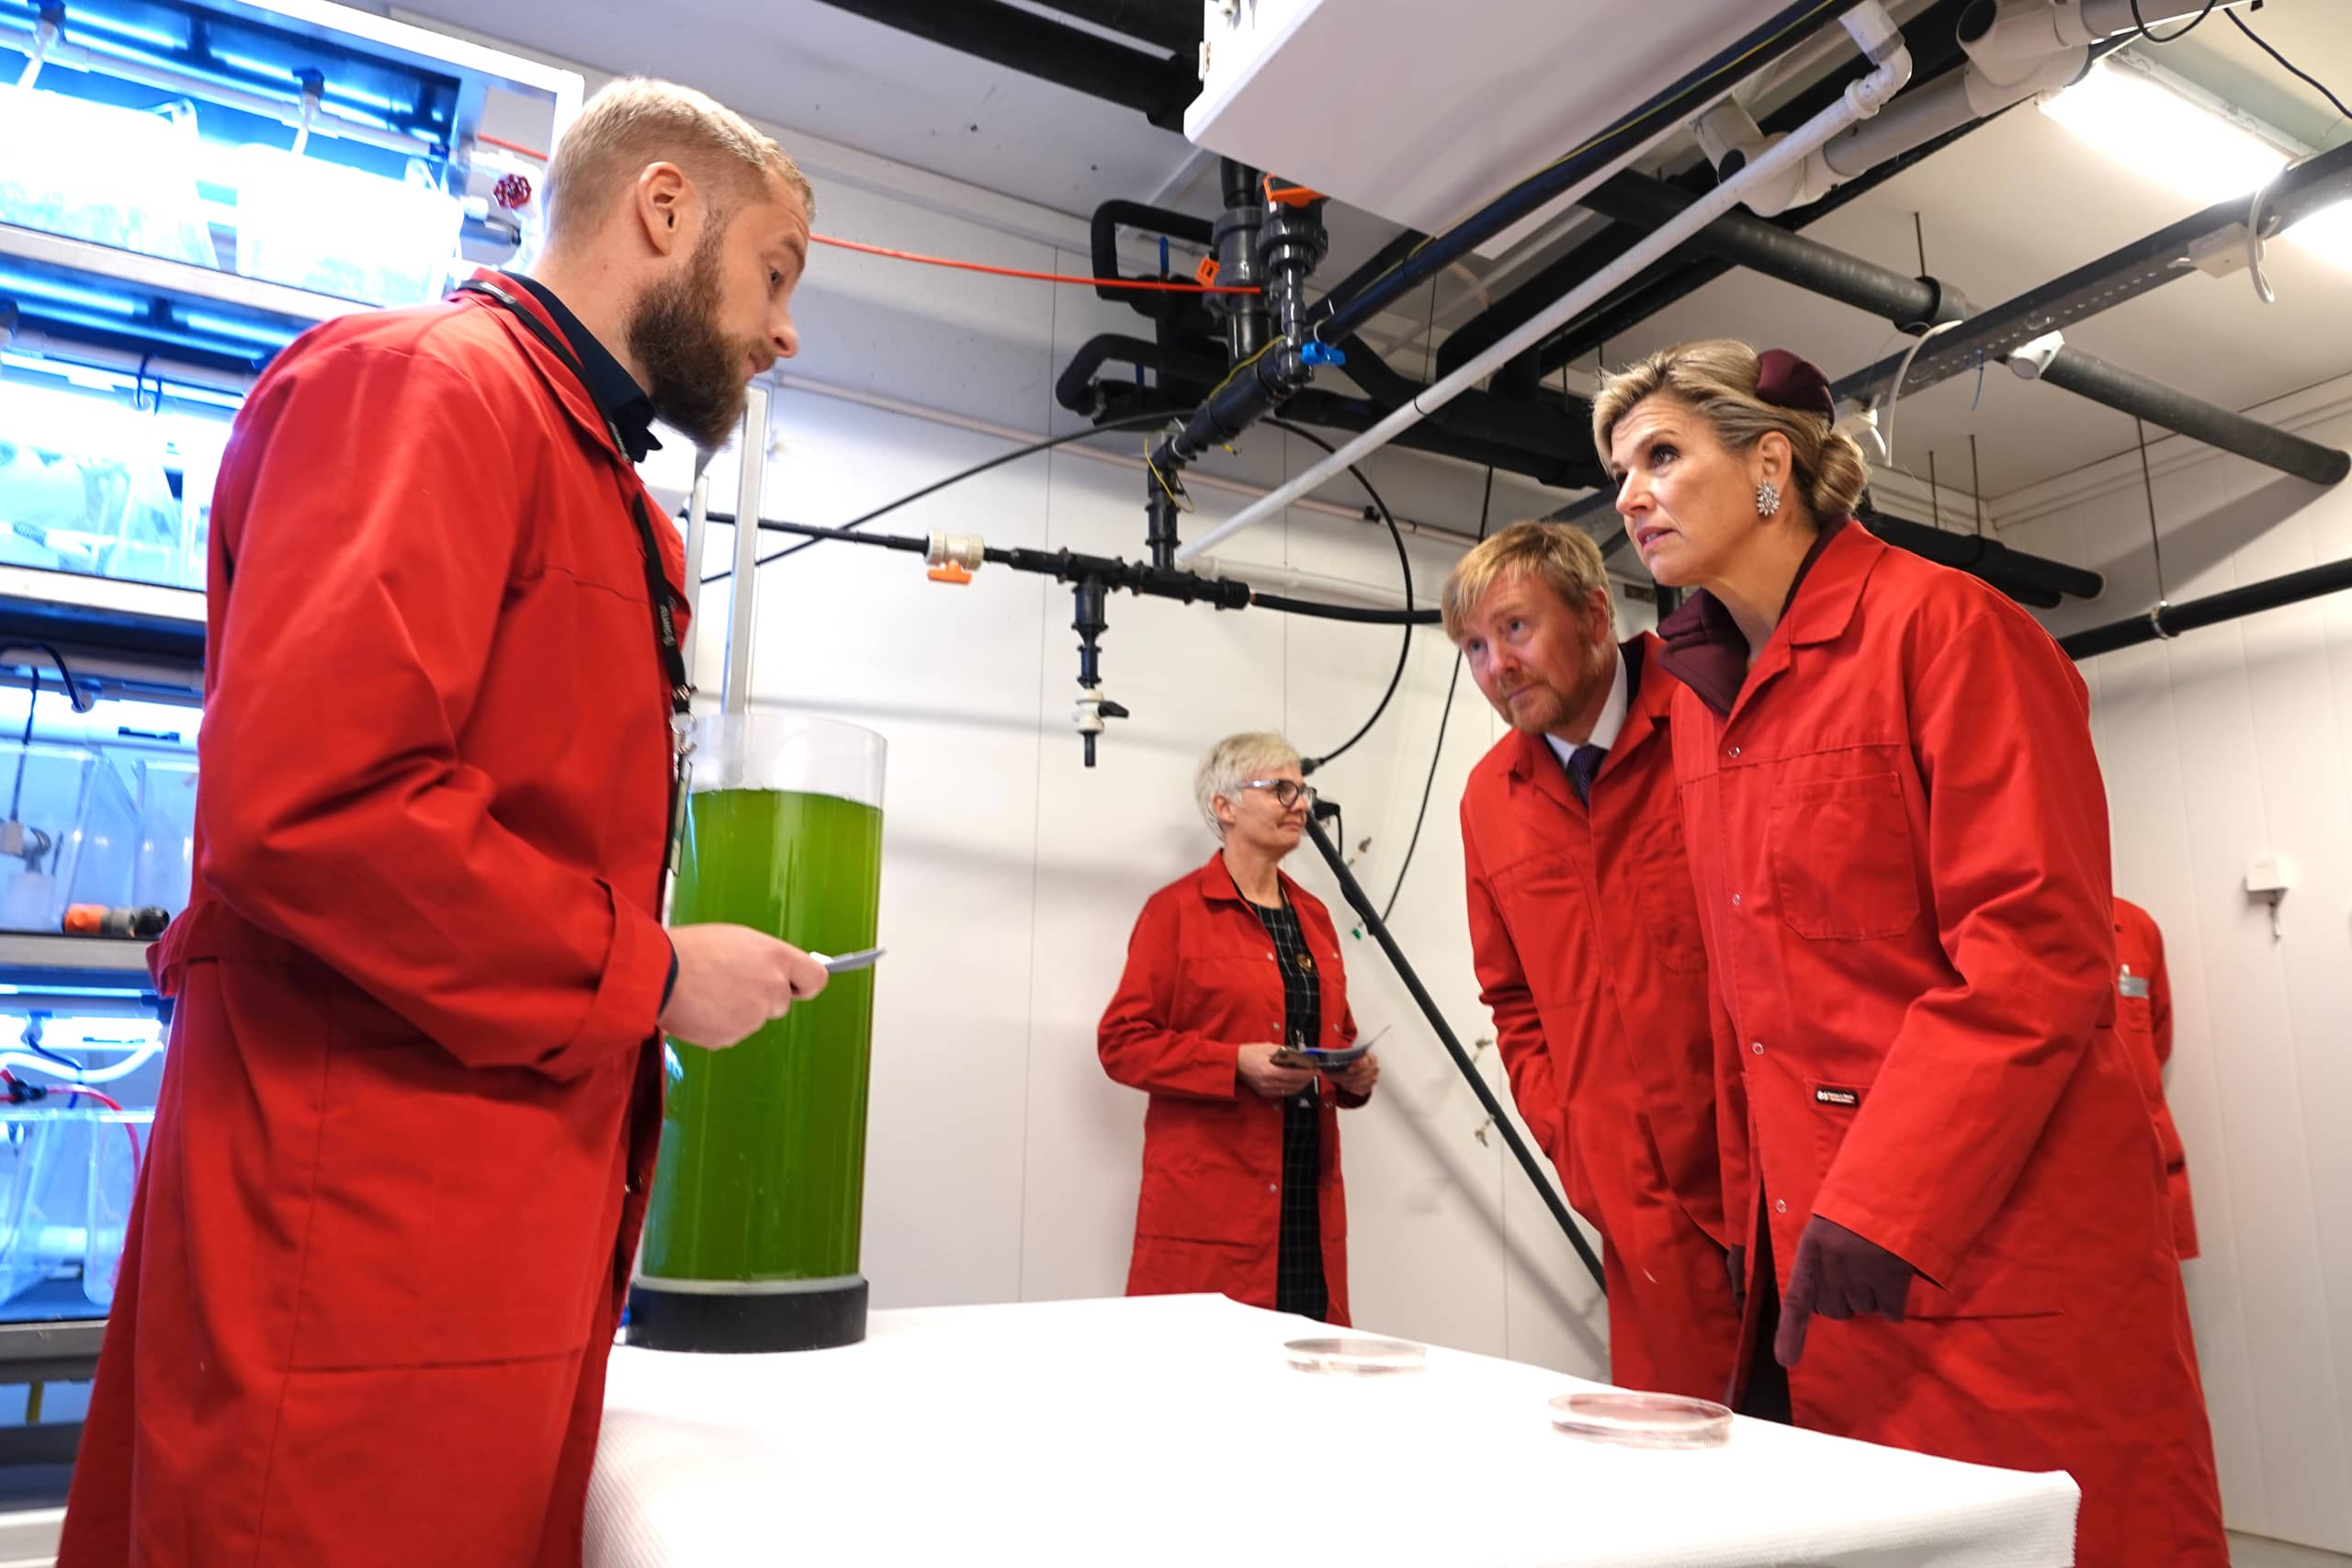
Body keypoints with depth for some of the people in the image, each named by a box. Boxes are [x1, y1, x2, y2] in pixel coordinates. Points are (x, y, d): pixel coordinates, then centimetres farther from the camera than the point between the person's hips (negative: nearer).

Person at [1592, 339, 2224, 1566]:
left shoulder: (1940, 625, -9)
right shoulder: (1704, 695, 11)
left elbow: (2039, 950, -17)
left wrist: (1883, 1202, -21)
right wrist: (1763, 1208, 11)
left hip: (1999, 1227, -6)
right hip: (1828, 1235, 7)